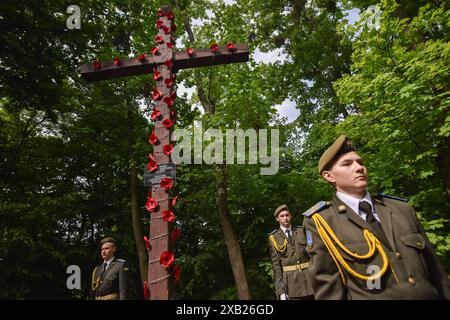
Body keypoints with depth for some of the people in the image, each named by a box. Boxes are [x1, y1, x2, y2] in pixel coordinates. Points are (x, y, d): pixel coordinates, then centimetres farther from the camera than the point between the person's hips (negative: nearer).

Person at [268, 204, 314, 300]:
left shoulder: (302, 231, 7)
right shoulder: (274, 237, 1)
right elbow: (275, 262, -2)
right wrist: (281, 289, -7)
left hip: (309, 274, 2)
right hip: (290, 278, -2)